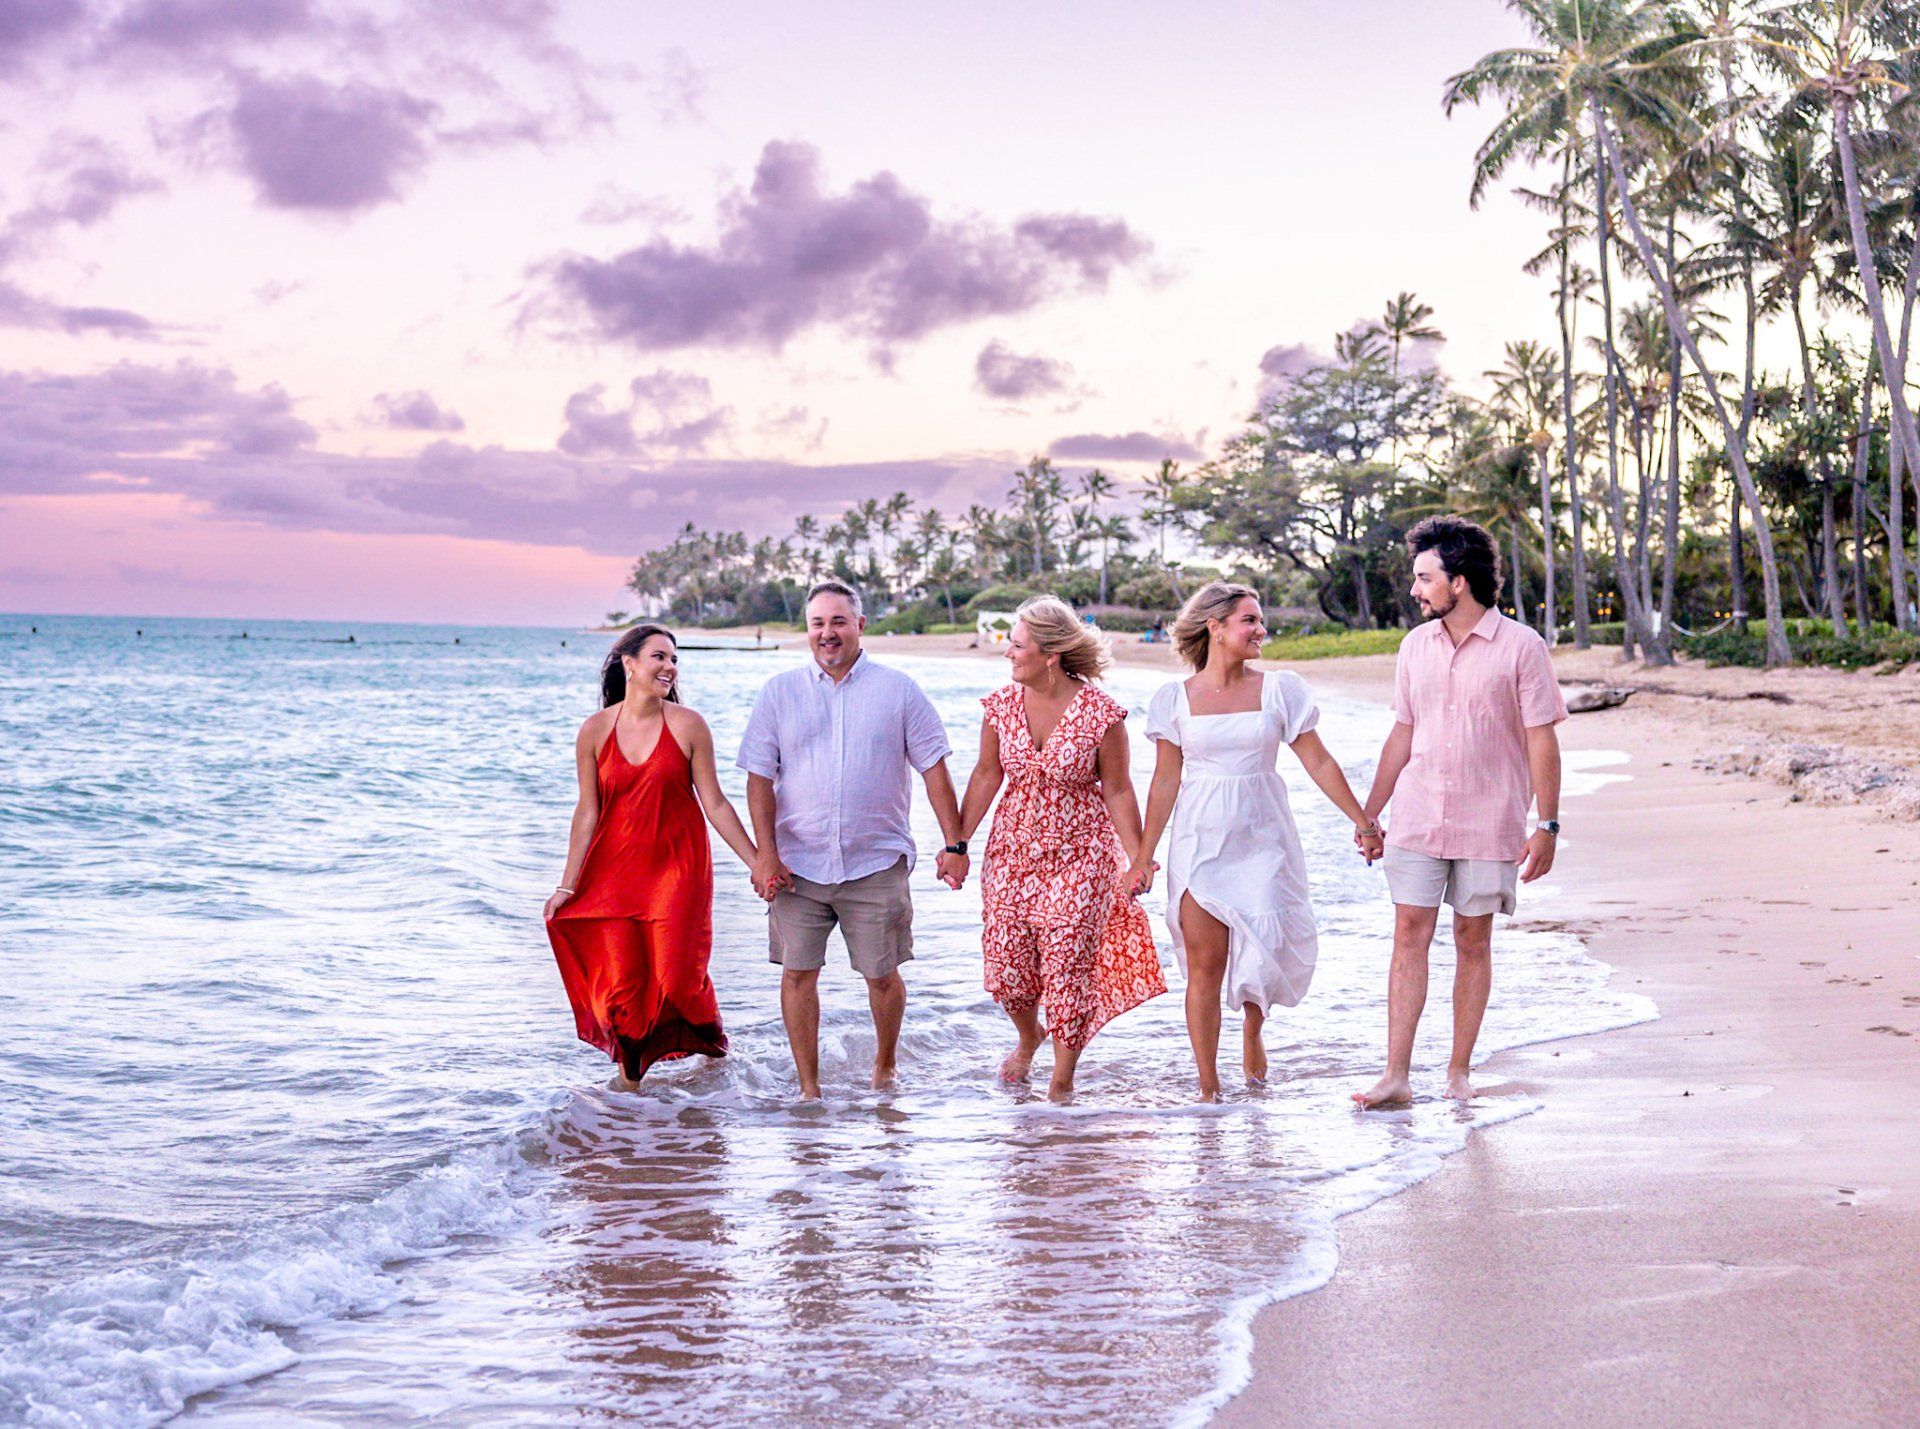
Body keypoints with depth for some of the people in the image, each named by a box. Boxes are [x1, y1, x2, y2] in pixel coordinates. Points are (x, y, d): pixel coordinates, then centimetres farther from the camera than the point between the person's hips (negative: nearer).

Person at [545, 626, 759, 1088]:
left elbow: (715, 804, -2)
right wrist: (567, 886, 4)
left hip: (677, 867, -2)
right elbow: (588, 812, 4)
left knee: (676, 977, -5)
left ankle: (715, 1056, 23)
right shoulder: (595, 730, -1)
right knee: (620, 980, -1)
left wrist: (758, 863, -5)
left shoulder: (688, 726, -6)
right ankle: (627, 1075, 18)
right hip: (615, 870, 2)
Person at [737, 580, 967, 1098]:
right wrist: (765, 855, -5)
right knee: (798, 972, -1)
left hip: (876, 862, -1)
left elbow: (934, 768, 5)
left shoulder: (899, 690, 3)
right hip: (797, 863, 1)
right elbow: (760, 778, 4)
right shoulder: (778, 692, 6)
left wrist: (954, 845, 0)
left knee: (882, 974, 4)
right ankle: (808, 1087, 10)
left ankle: (884, 1066, 28)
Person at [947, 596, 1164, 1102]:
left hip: (1079, 855, -4)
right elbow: (987, 775, 6)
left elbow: (1117, 790, -6)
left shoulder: (1099, 712, -12)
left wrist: (1137, 858, -7)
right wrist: (958, 843, 3)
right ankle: (1028, 1038, 37)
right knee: (1006, 966, 3)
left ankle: (1062, 1083, 11)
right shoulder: (1003, 704, -1)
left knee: (1067, 969, -4)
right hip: (1012, 850, 4)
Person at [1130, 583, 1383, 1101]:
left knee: (1265, 950, -8)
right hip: (1201, 841, -1)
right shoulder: (1176, 698, 2)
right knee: (1205, 965, -4)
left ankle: (1253, 1030, 26)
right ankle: (1208, 1086, 6)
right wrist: (1143, 856, 3)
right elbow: (1165, 780, 5)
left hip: (1262, 840, 1)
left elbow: (1318, 762, 5)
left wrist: (1362, 820, 2)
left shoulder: (1280, 690, 3)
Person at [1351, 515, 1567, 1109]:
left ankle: (1459, 1071, 14)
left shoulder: (1521, 647, -5)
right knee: (1409, 936, -3)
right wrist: (1368, 813, 14)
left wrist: (1547, 825, -9)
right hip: (1417, 820, 3)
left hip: (1488, 825, -3)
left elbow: (1541, 740, -5)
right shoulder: (1416, 646, 8)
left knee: (1472, 941, 5)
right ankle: (1396, 1076, -3)